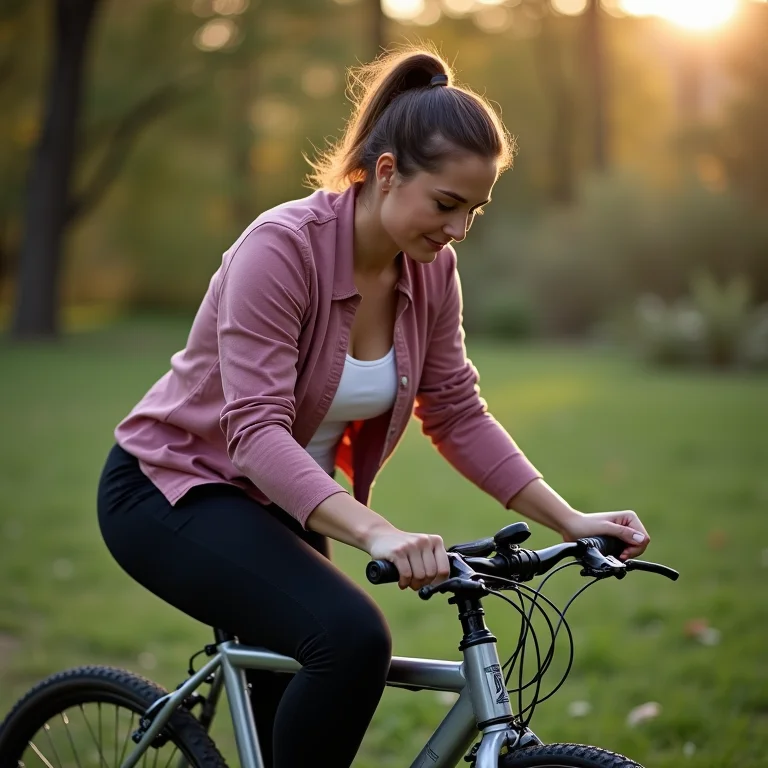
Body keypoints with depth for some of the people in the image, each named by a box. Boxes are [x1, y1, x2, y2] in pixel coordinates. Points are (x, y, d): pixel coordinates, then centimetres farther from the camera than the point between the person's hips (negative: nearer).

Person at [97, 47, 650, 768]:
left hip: (279, 503, 7)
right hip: (171, 489, -7)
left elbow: (458, 416, -1)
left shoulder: (431, 270, -6)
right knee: (352, 638, -29)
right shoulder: (282, 246, -27)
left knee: (302, 708, 12)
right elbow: (256, 432, -34)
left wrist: (570, 520, -10)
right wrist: (375, 532, -47)